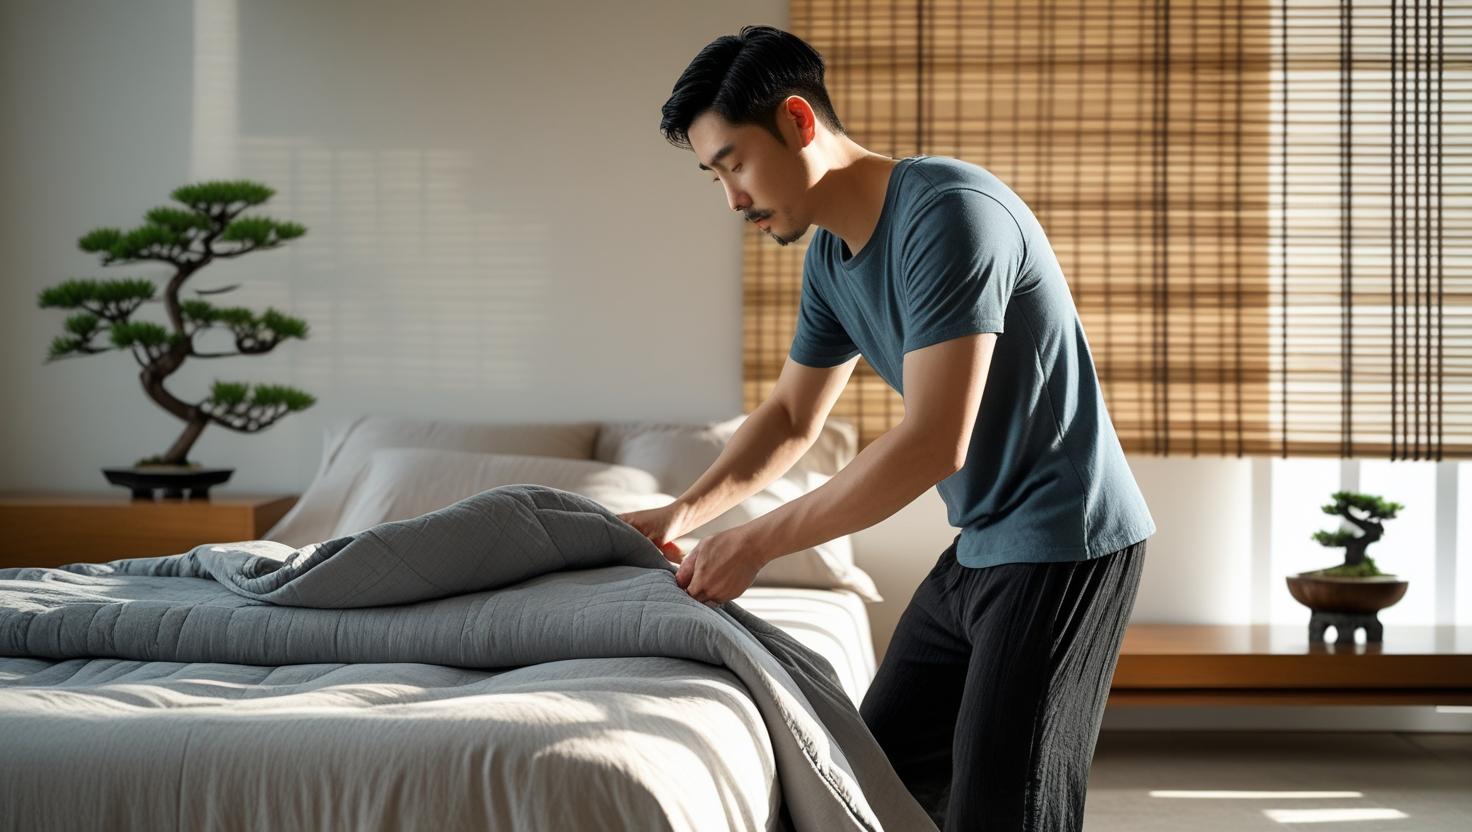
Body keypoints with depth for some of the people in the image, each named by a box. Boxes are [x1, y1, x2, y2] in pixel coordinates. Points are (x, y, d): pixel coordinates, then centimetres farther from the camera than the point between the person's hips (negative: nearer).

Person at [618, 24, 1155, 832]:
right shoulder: (830, 256, 7)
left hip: (1065, 547, -9)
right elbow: (791, 417, 20)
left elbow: (934, 444, -27)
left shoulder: (948, 212, -22)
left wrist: (754, 543, -21)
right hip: (981, 547, 9)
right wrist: (685, 511, 3)